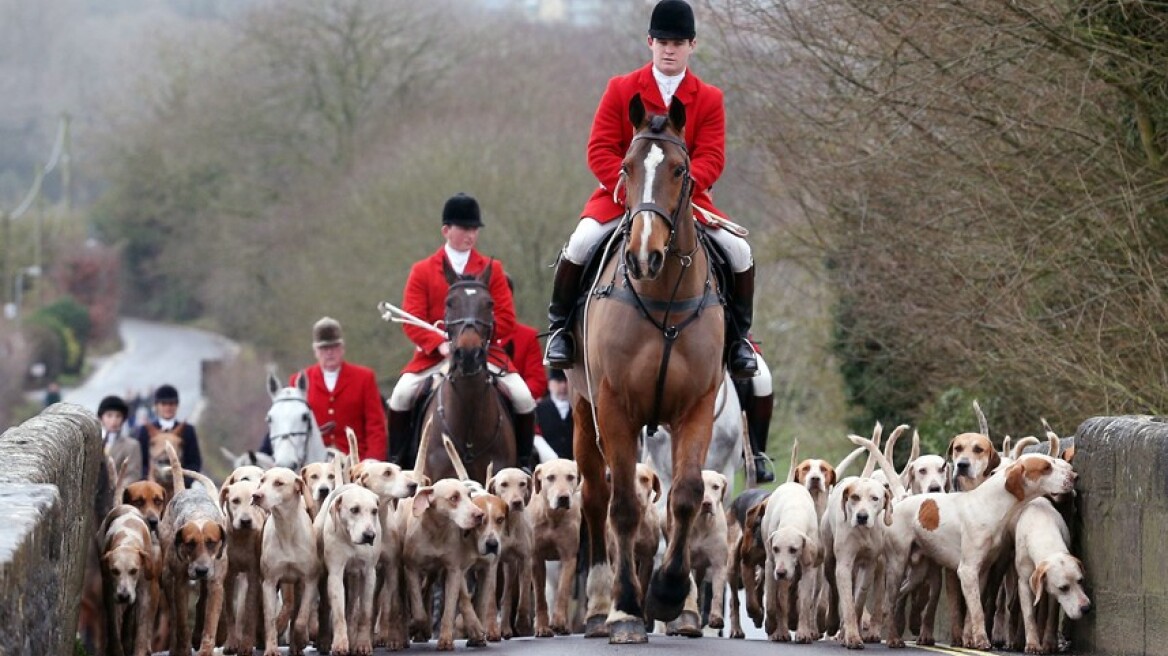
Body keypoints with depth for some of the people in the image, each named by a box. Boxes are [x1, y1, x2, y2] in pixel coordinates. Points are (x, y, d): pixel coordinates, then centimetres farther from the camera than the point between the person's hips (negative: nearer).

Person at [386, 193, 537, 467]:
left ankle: (524, 462, 0)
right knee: (401, 395, -22)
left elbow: (506, 320, 1)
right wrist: (440, 344, -20)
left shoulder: (492, 269, 7)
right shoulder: (422, 271, 4)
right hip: (434, 354, -1)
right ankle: (397, 461, -7)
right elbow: (411, 320, -3)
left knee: (524, 398, -17)